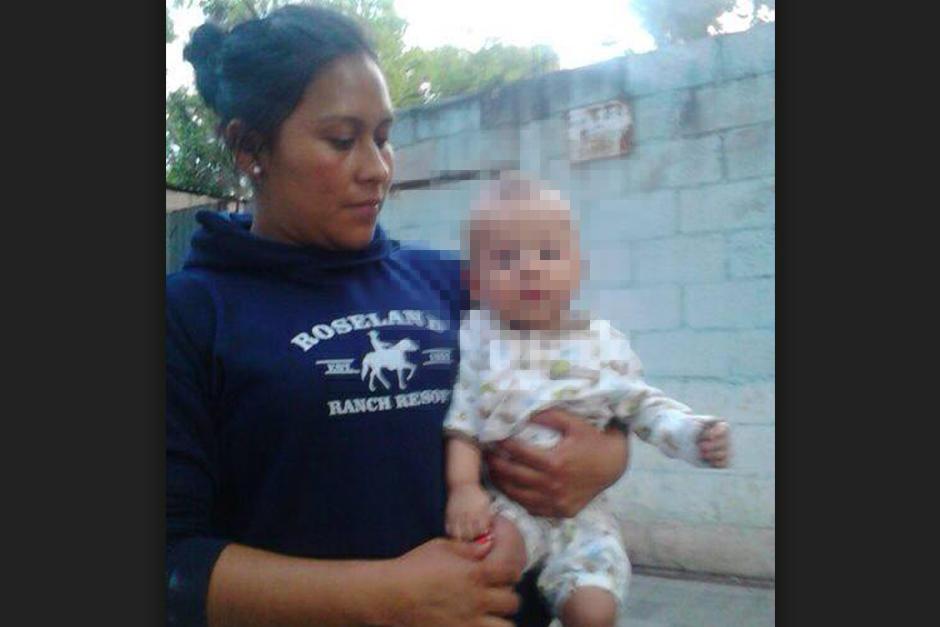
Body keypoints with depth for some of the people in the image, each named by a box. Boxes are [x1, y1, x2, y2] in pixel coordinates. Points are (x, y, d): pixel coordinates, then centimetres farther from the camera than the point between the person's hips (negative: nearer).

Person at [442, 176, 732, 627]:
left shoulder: (603, 343, 0)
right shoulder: (475, 339, -5)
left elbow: (642, 406, 7)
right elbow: (458, 417, -6)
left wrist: (695, 435, -8)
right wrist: (463, 486, -16)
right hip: (500, 500, -1)